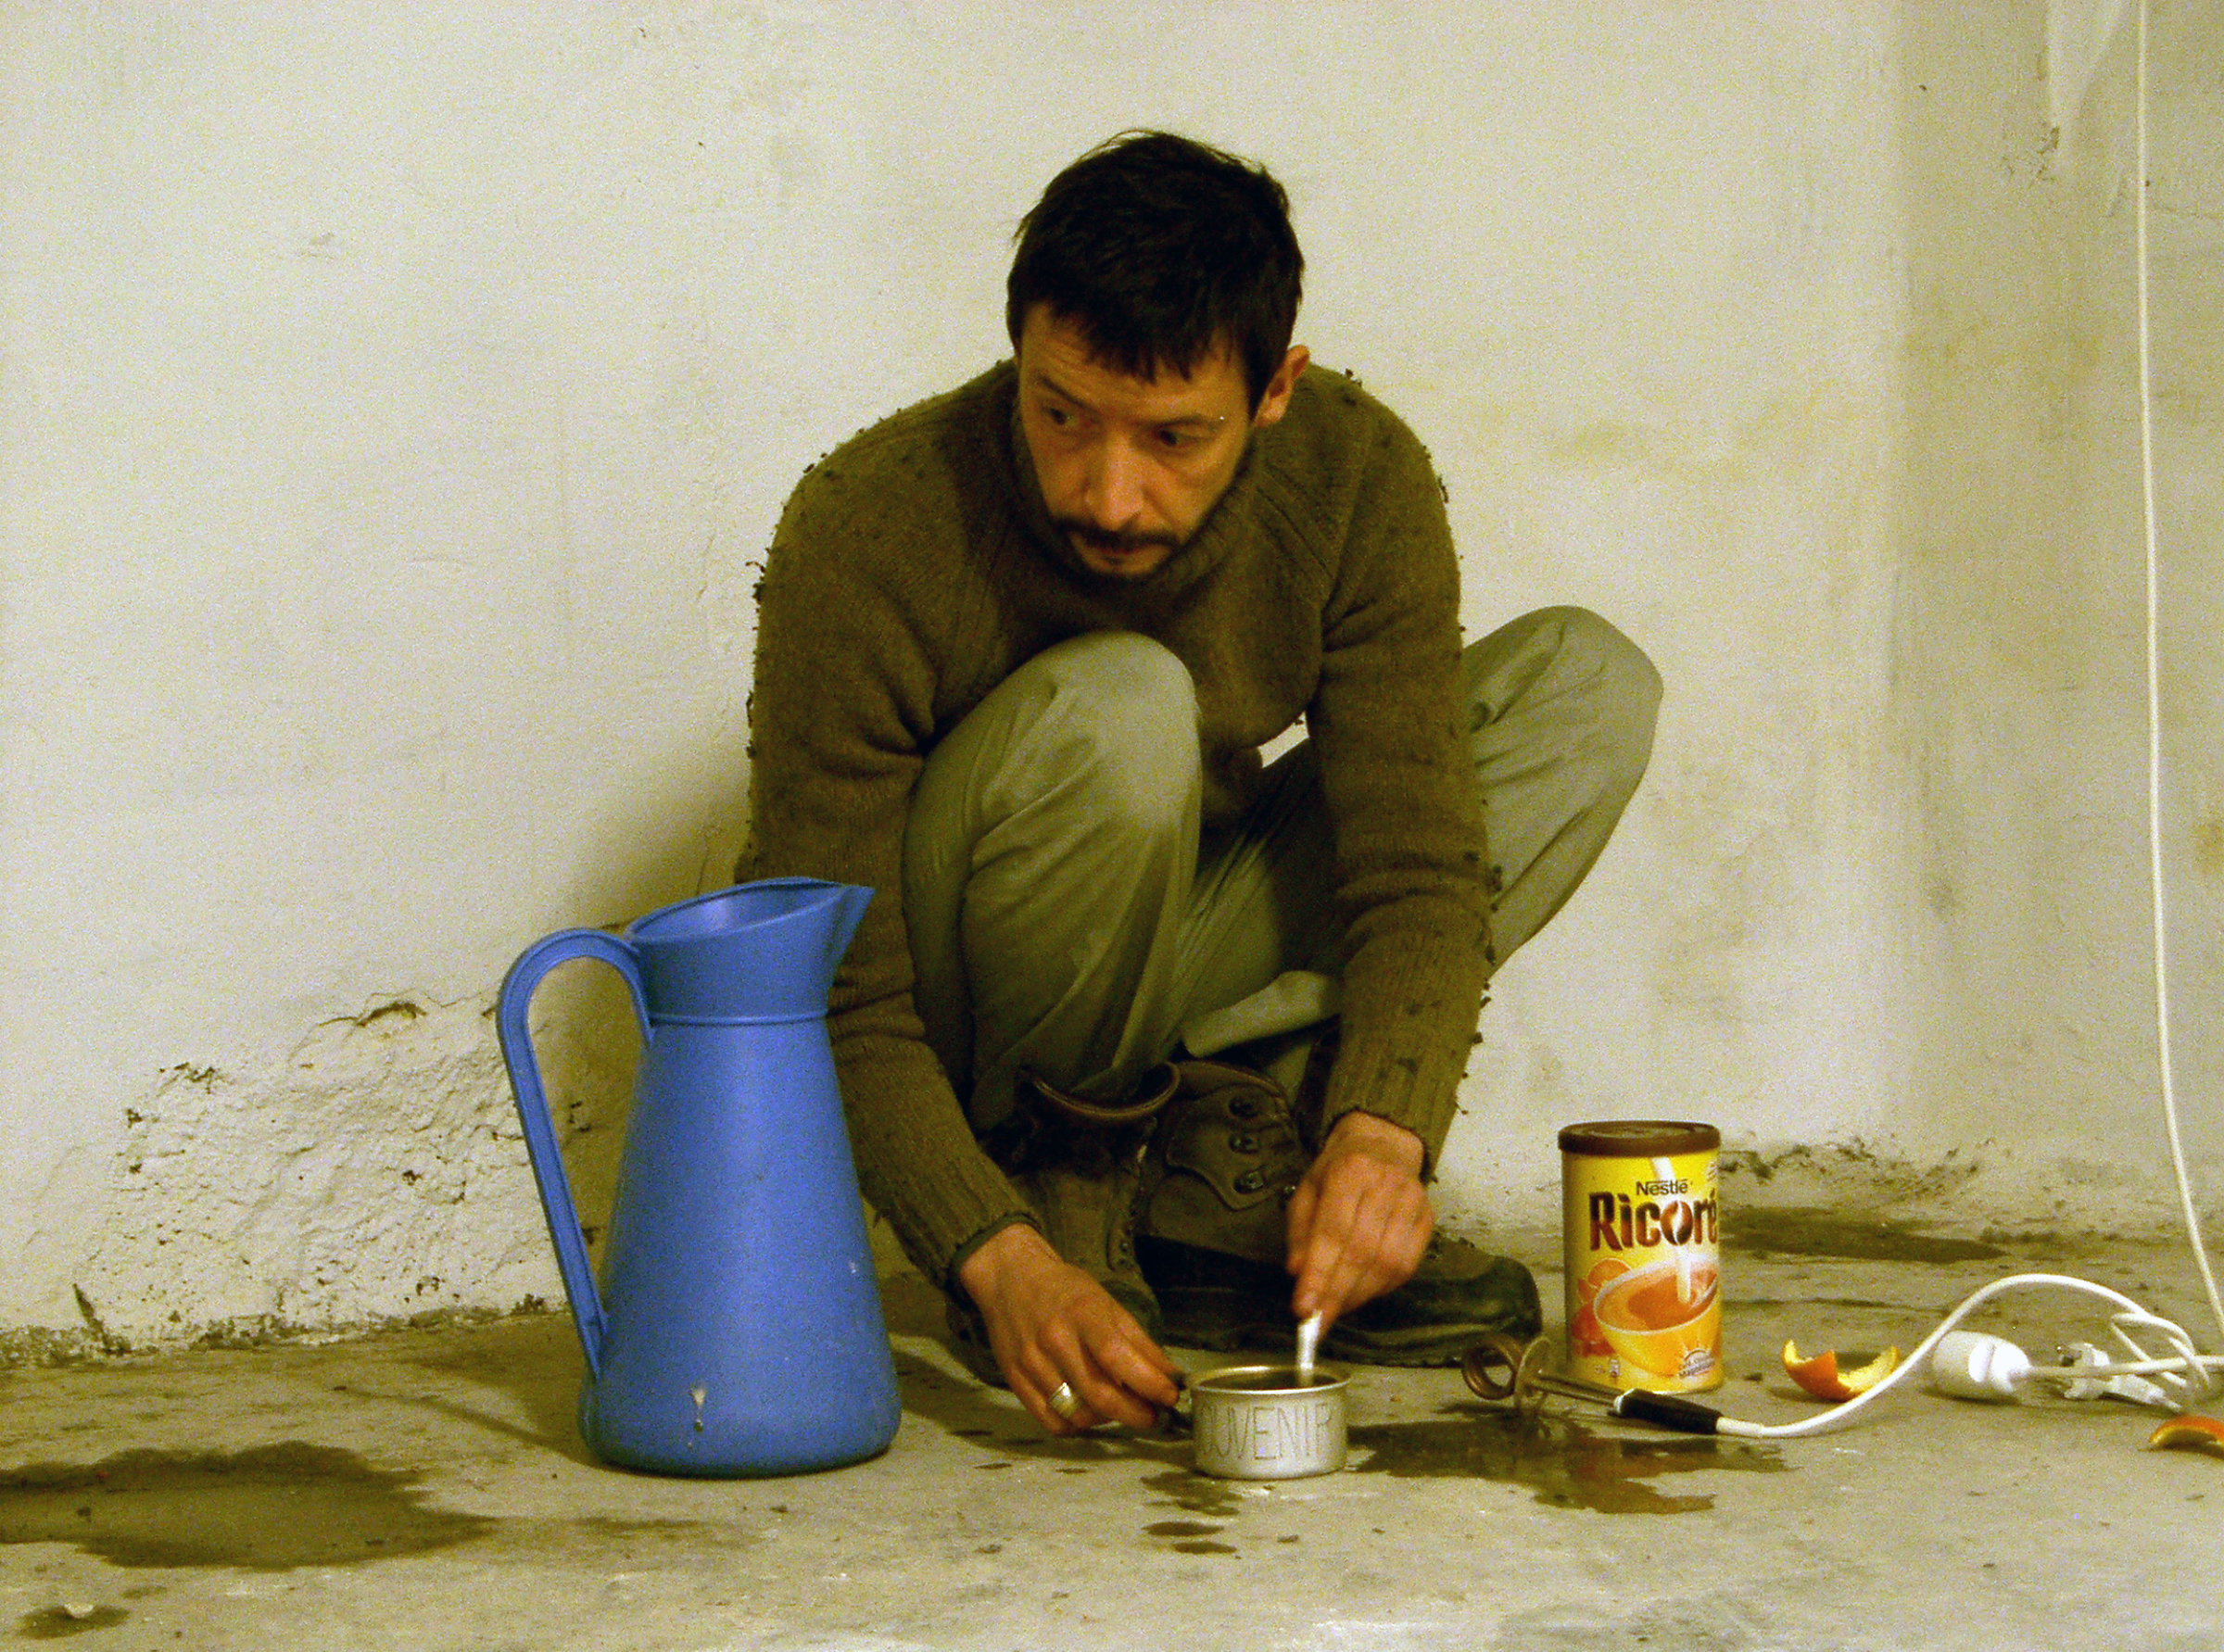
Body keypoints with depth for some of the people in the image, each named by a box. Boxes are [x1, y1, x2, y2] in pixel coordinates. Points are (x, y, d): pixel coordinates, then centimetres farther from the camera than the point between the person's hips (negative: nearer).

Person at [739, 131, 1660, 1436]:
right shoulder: (869, 534, -28)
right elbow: (833, 1001, -27)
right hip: (959, 1041, -5)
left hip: (1177, 969, 5)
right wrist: (1005, 1261, -41)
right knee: (1117, 710, -35)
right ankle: (1050, 1183, -13)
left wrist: (1383, 1132, -38)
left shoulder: (1358, 482, -17)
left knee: (1586, 686, -10)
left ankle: (1215, 1177, -16)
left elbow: (1417, 871, -19)